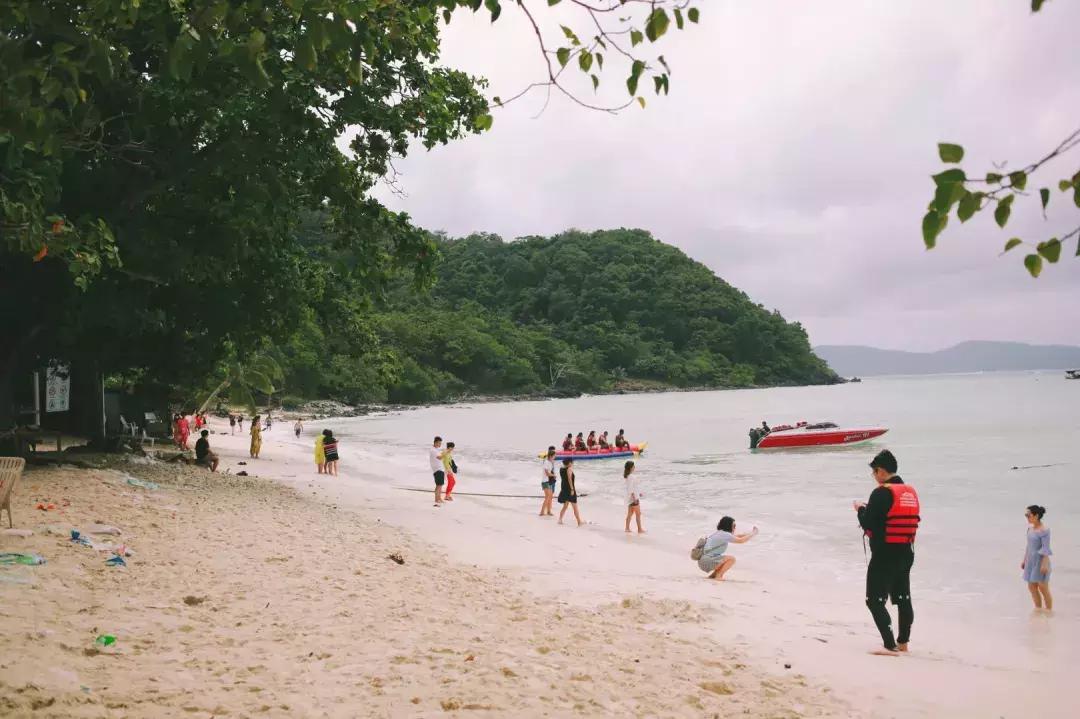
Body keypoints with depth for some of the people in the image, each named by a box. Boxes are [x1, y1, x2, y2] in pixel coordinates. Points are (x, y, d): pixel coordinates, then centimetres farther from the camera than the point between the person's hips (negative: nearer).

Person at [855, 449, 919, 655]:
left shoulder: (881, 492, -16)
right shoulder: (911, 492, 9)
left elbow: (868, 524, -17)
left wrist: (861, 509, 3)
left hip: (884, 555, -8)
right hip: (906, 553, 8)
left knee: (875, 600, -3)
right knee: (903, 598, 18)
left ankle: (890, 646, -10)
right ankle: (903, 642, 28)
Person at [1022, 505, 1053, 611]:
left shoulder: (1044, 530, -16)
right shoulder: (1030, 528, 8)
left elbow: (1046, 548, -19)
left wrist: (1045, 564, -24)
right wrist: (1025, 560, 16)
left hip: (1041, 561, -8)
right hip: (1032, 561, 8)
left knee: (1043, 589, -1)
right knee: (1032, 587, 10)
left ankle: (1049, 612, 11)